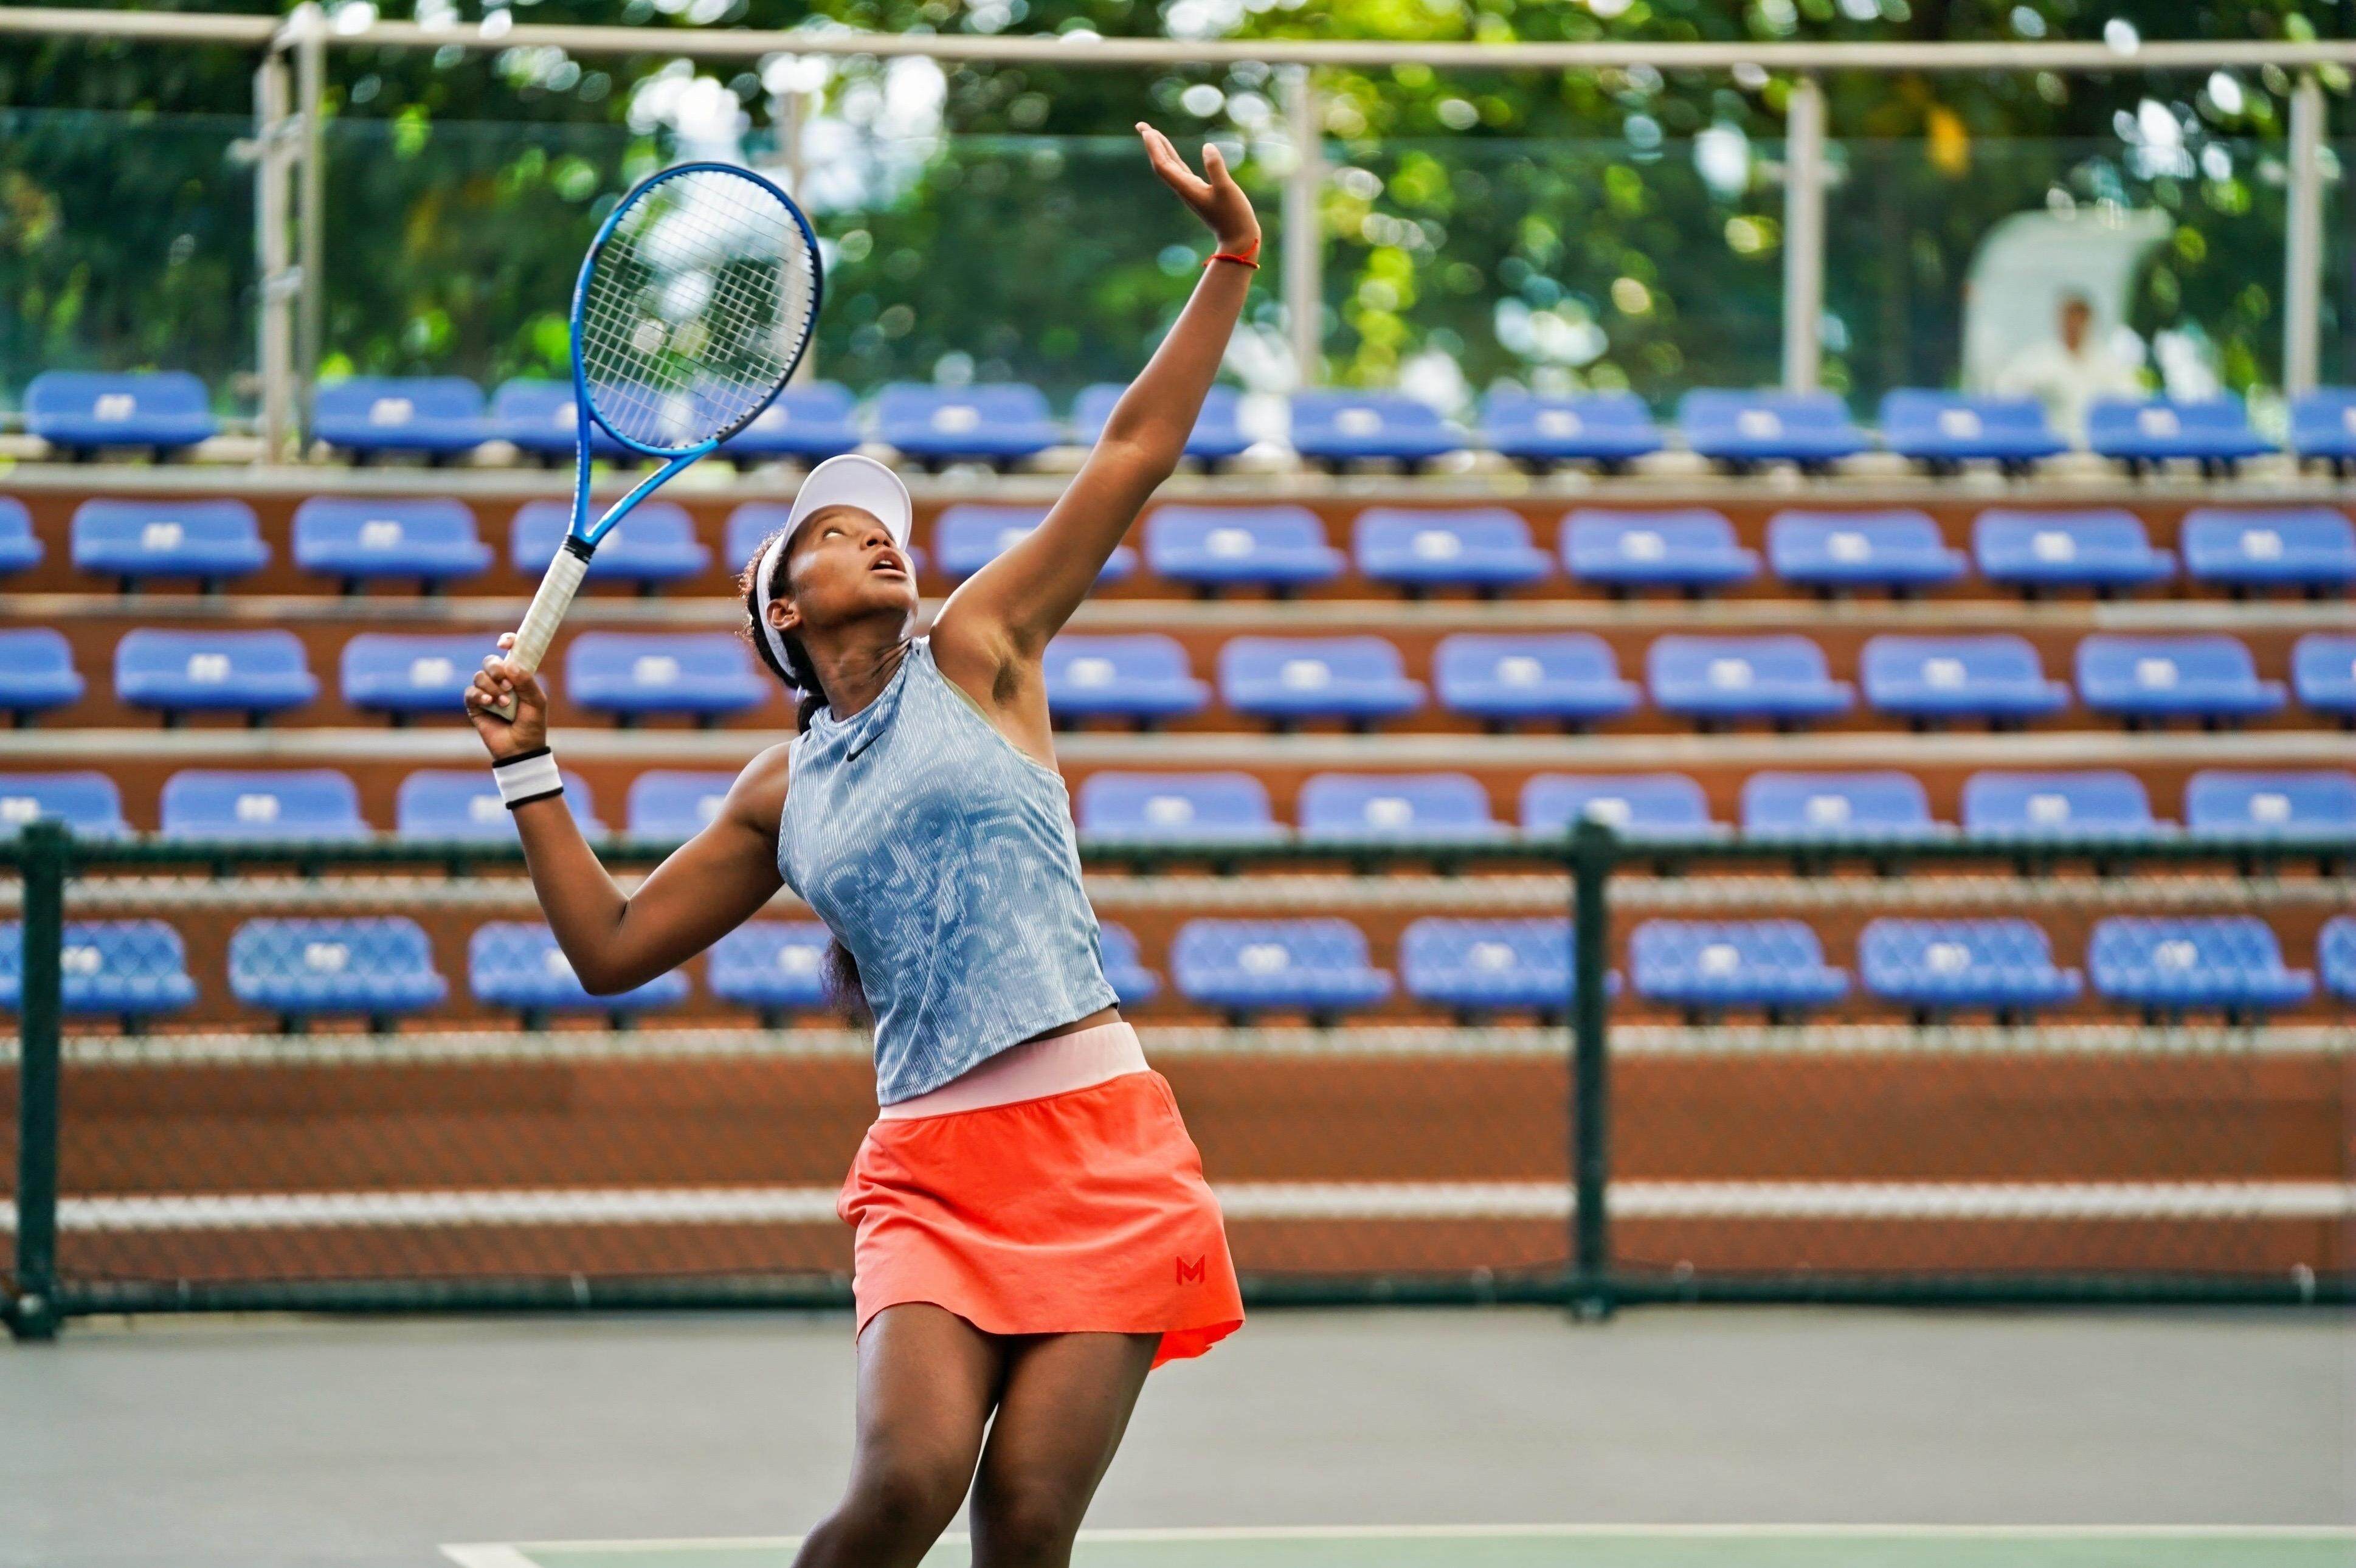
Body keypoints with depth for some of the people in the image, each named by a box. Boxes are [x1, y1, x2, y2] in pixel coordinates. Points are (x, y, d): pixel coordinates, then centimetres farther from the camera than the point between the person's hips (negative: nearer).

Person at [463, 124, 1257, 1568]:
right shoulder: (783, 796, 17)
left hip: (1097, 1147, -1)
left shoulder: (976, 657, 10)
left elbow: (1130, 460, 6)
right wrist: (531, 770, 16)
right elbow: (612, 946, 23)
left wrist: (1230, 267, 1)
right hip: (932, 1167, 1)